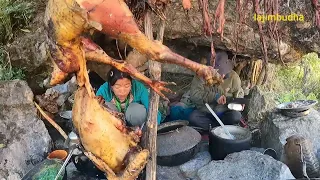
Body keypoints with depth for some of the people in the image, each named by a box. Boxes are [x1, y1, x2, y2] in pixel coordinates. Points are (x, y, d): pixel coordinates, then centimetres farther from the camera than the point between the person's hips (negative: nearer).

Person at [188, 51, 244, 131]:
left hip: (224, 113, 1)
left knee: (236, 116, -30)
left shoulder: (233, 76, -6)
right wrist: (214, 96, -29)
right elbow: (193, 95, -19)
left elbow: (239, 93, 10)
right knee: (193, 117, -31)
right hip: (205, 112, -1)